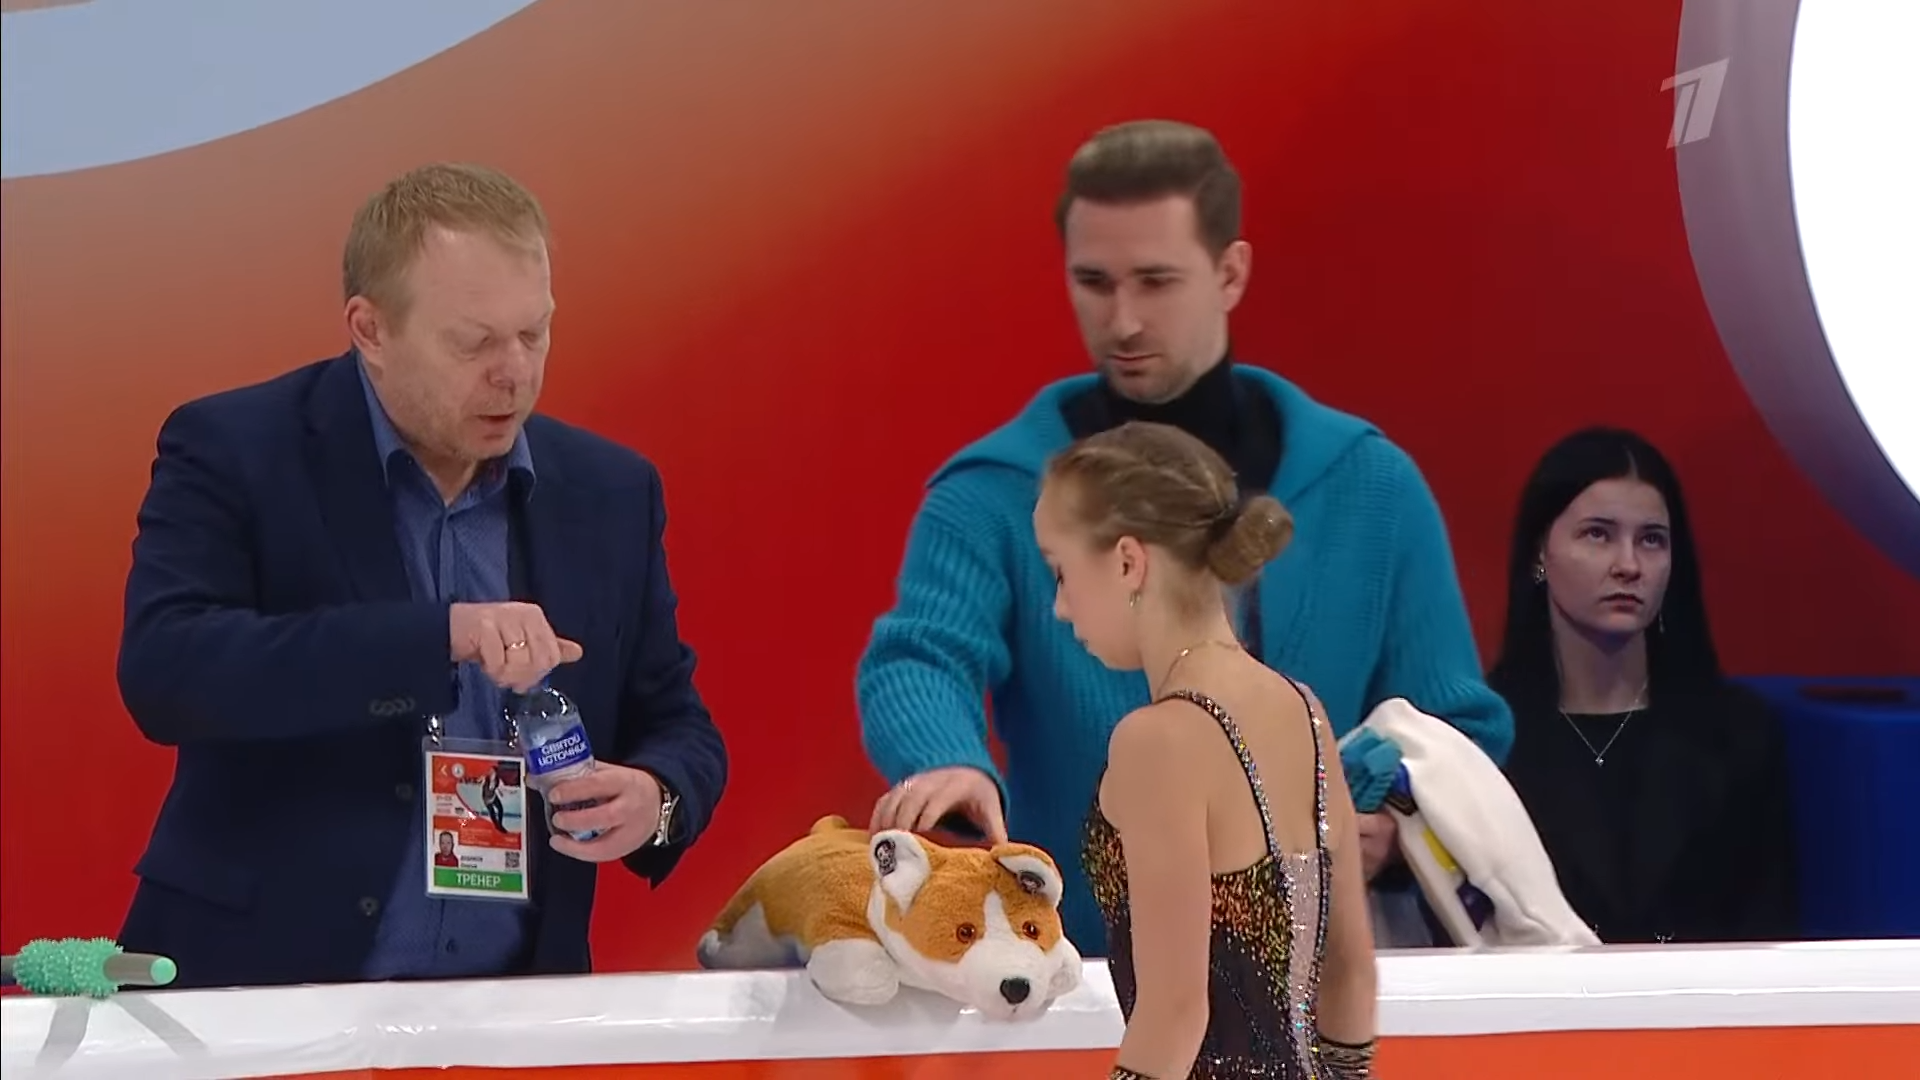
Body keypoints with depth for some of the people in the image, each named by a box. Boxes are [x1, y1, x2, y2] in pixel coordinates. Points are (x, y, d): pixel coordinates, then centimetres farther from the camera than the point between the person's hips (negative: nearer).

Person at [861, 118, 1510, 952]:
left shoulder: (1369, 486, 8)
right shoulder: (995, 495, 2)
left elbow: (1461, 735, 13)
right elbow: (919, 662, -16)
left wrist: (1397, 827, -9)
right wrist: (949, 763, -39)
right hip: (1069, 979, -2)